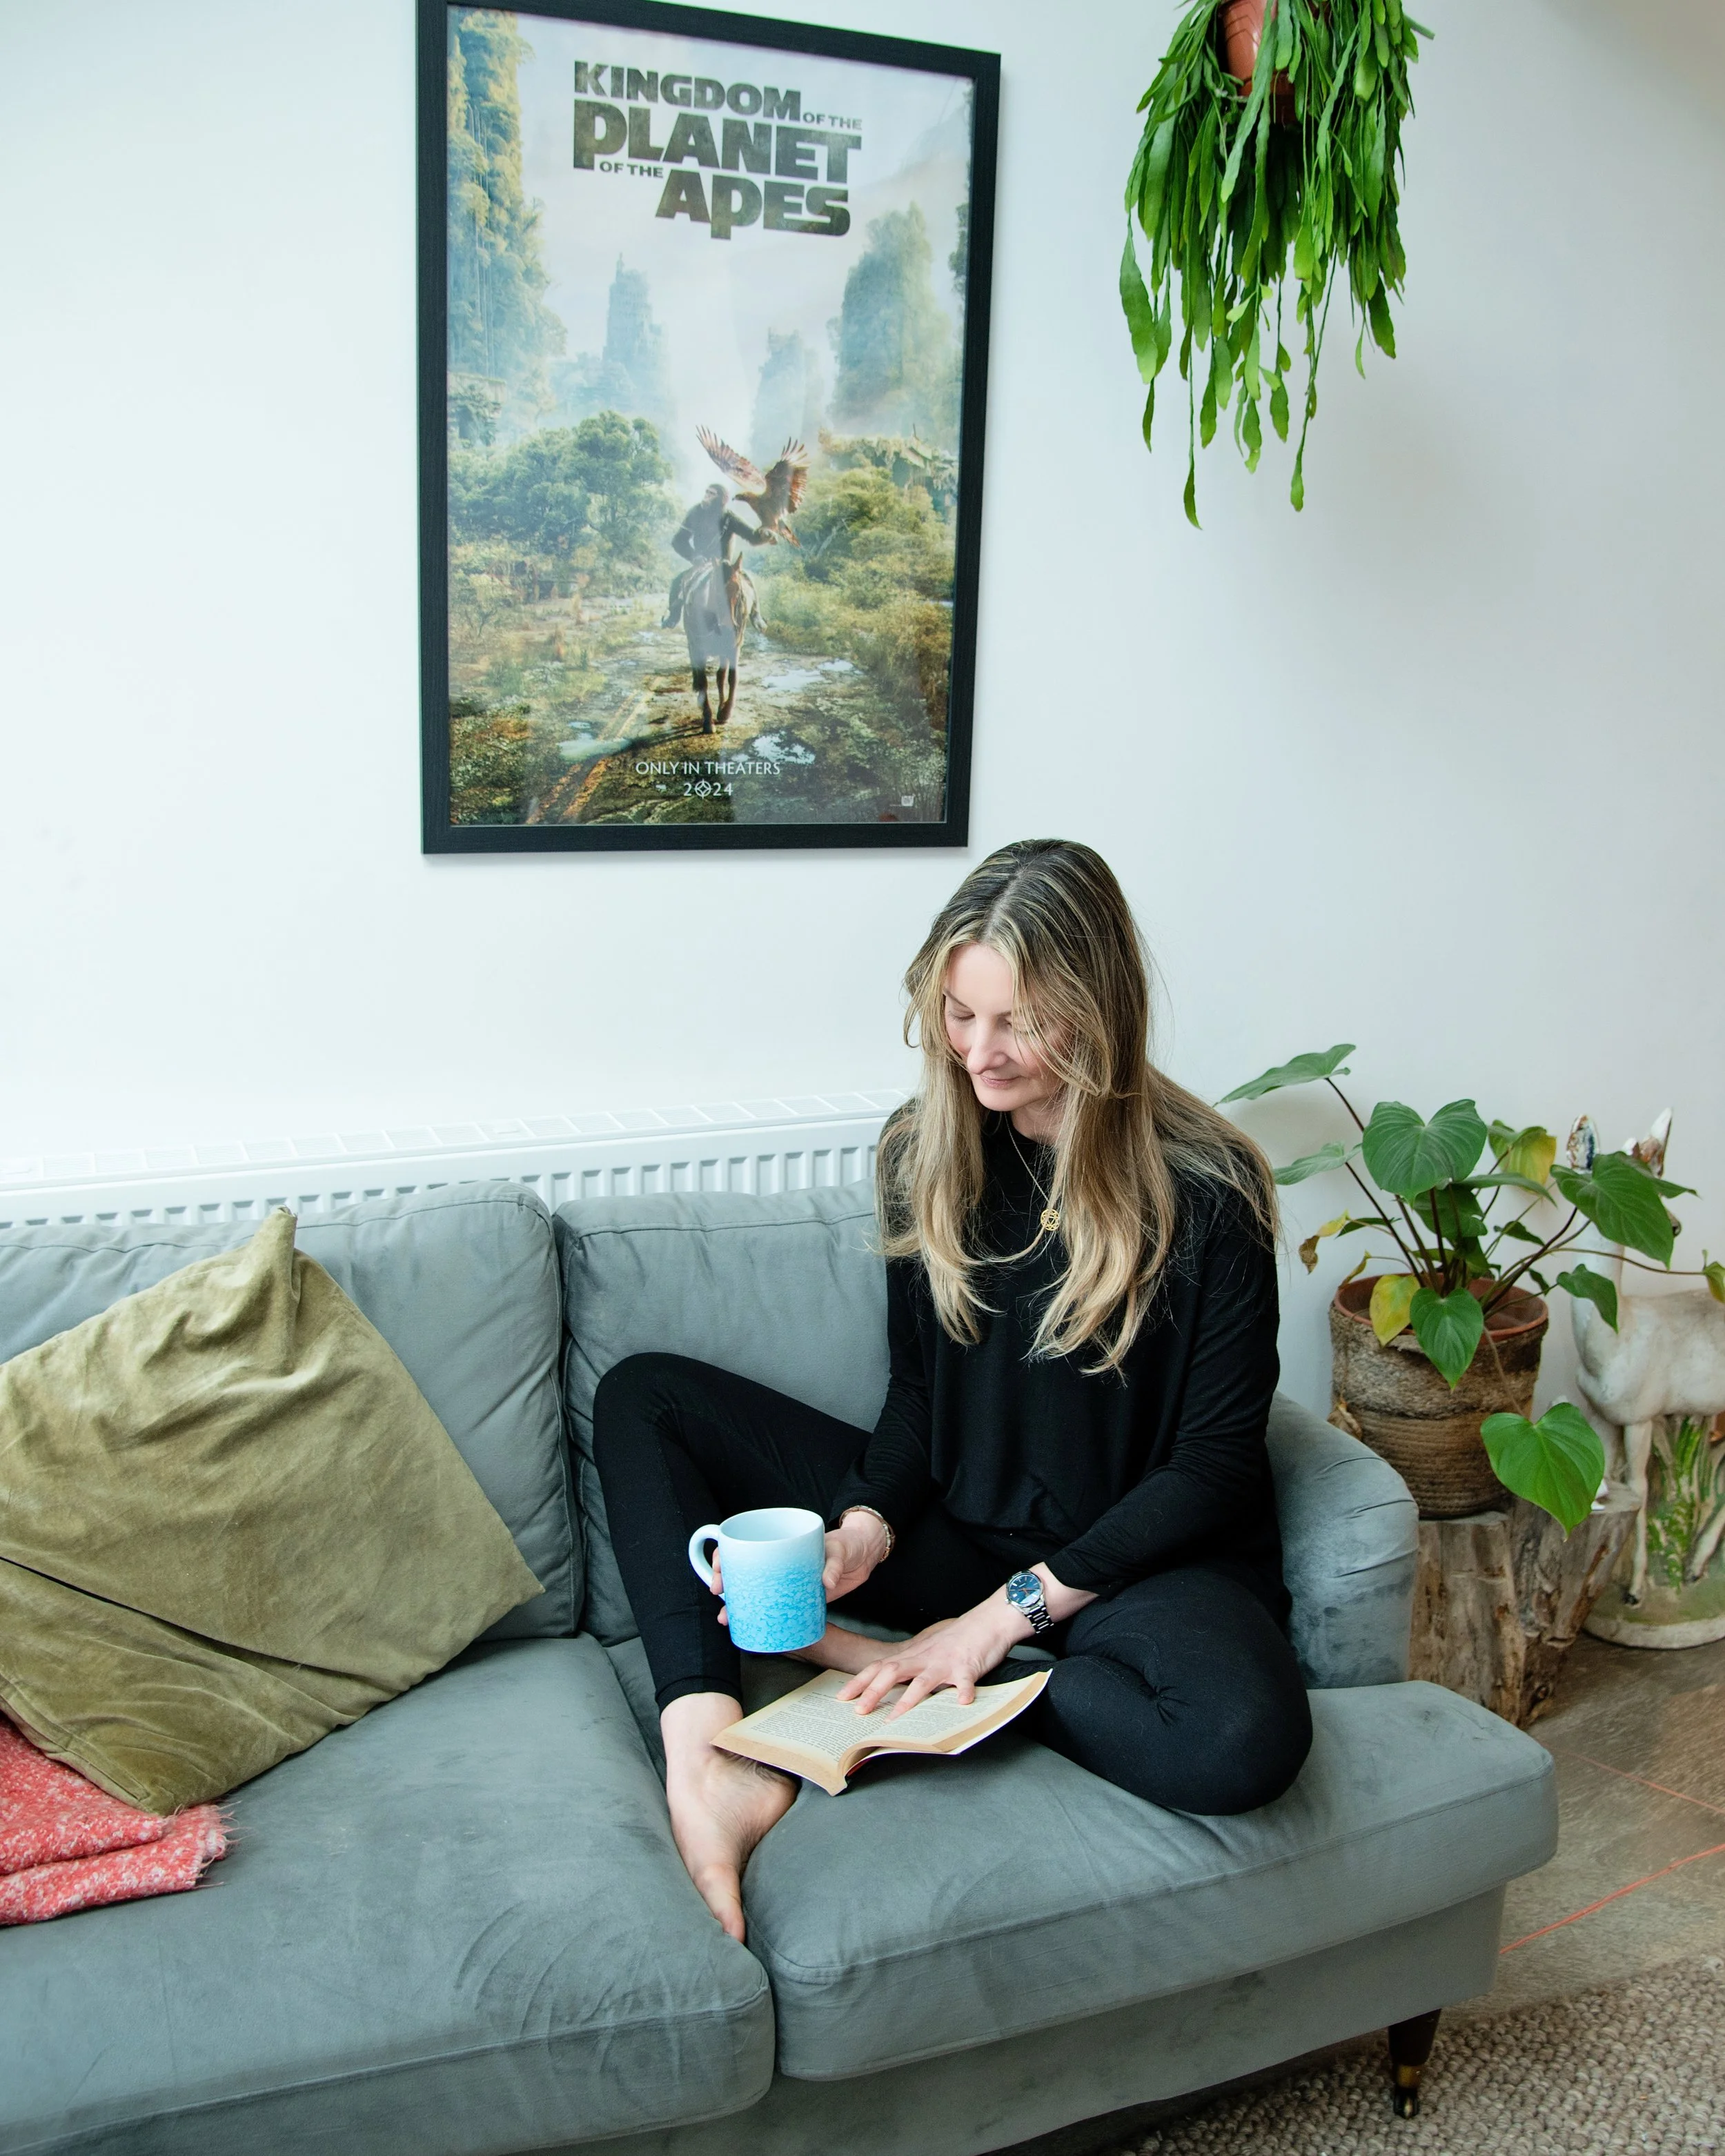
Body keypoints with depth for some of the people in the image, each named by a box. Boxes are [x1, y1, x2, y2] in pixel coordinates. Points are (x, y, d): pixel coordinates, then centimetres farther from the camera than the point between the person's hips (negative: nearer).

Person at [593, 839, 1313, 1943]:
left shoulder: (1206, 1191, -17)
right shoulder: (926, 1151, -1)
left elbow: (1213, 1464, -14)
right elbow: (919, 1388, 5)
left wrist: (1018, 1607, -18)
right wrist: (864, 1529, -14)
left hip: (1139, 1559, -4)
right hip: (955, 1529, 5)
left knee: (1247, 1738, -39)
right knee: (645, 1395, -2)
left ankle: (875, 1661, -17)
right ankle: (712, 1762, -23)